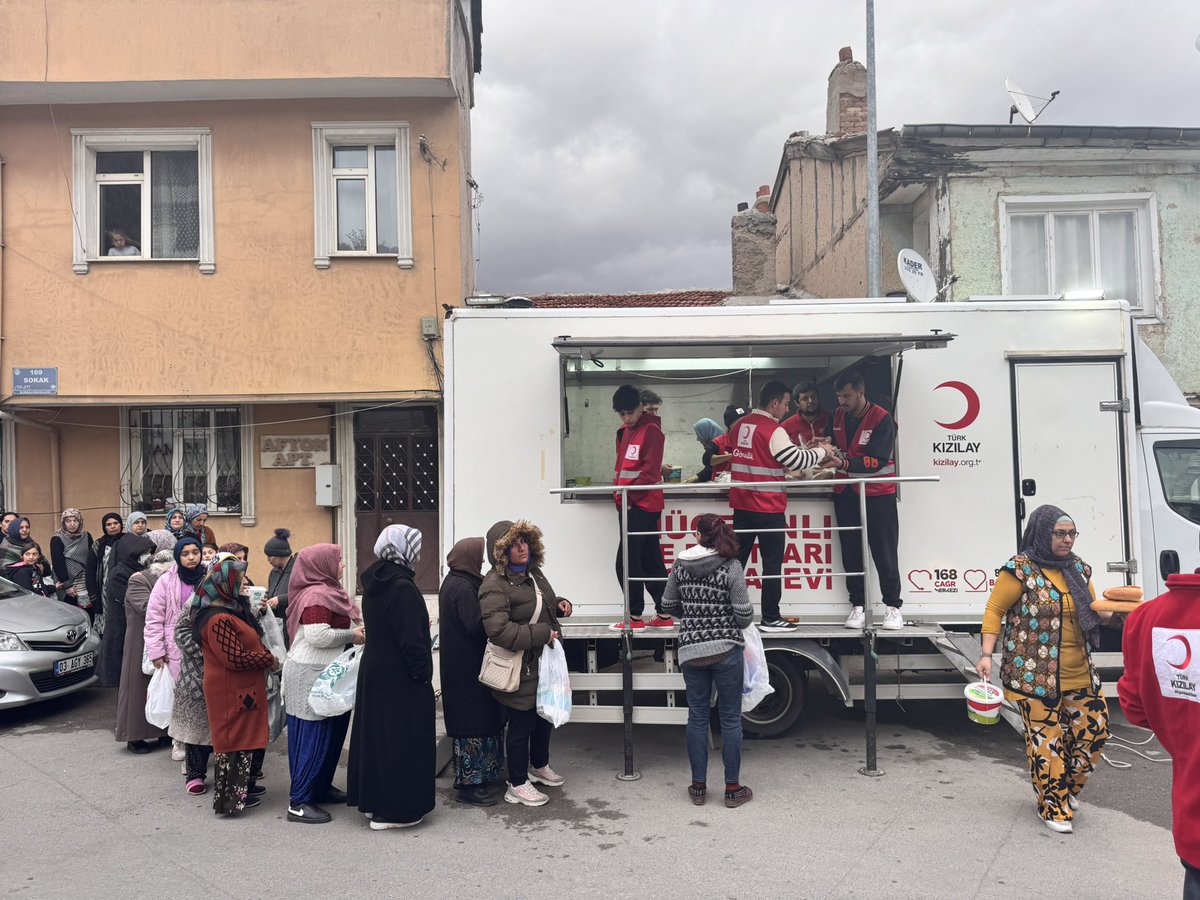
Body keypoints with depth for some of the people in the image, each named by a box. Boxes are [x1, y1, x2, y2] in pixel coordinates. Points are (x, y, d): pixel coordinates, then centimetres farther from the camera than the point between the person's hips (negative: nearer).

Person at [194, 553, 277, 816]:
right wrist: (269, 660, -15)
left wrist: (265, 656, 4)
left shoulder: (232, 610, 8)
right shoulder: (218, 620, -25)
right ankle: (231, 797, 9)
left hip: (240, 689, 10)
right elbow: (235, 658, -27)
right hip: (231, 692, -10)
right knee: (236, 737, 0)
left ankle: (243, 784, 30)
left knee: (244, 736, 18)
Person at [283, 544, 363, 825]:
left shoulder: (329, 591, 12)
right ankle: (299, 802, 4)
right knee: (313, 736, -4)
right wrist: (353, 636, -17)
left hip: (327, 675, 10)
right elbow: (317, 635, -27)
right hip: (311, 676, -10)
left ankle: (321, 786, 30)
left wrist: (356, 630, 8)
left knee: (332, 733, 17)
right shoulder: (317, 596, -19)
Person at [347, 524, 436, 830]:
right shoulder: (402, 587, -21)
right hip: (400, 678, -9)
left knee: (376, 734, 17)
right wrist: (423, 675, -13)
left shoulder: (374, 583, 8)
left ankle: (371, 799, 28)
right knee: (401, 739, 0)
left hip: (373, 670, 9)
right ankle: (395, 809, 8)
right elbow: (411, 639, -22)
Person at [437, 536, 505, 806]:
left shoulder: (455, 582, 11)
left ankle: (482, 774, 27)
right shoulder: (464, 587, -20)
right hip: (467, 668, -10)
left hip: (462, 664, 10)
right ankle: (469, 784, 6)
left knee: (479, 719, 17)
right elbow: (475, 625, -24)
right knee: (473, 722, -2)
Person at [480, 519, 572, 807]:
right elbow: (498, 631, -32)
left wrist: (558, 605, 1)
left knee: (544, 716, 24)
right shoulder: (495, 586, -24)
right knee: (521, 724, 5)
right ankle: (517, 785, 23)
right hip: (520, 670, -9)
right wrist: (541, 633, -28)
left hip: (543, 662, 9)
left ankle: (539, 766, 46)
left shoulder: (533, 572, 6)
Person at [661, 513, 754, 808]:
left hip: (690, 650, 3)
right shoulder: (731, 566, -11)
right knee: (730, 718, 7)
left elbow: (668, 604, 9)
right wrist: (737, 624, 9)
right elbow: (744, 613, -13)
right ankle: (732, 788, 15)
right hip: (726, 650, -3)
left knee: (697, 717, 11)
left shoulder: (681, 565, 0)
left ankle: (698, 785, 19)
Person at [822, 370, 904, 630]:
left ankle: (893, 607, 11)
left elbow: (877, 460, -21)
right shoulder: (838, 416, 4)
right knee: (851, 553, 7)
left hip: (877, 494, -5)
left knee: (884, 553, 0)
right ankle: (858, 606, 16)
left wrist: (844, 463, -32)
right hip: (846, 494, 5)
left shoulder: (882, 418, -13)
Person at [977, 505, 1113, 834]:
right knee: (1046, 739, -2)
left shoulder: (1078, 569, 9)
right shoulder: (1021, 569, -11)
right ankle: (1053, 807, 17)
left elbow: (1093, 608, 18)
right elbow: (994, 610, -8)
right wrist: (986, 655, -16)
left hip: (1079, 673, 7)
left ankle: (1068, 787, 34)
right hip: (1034, 675, -6)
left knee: (1094, 729, 10)